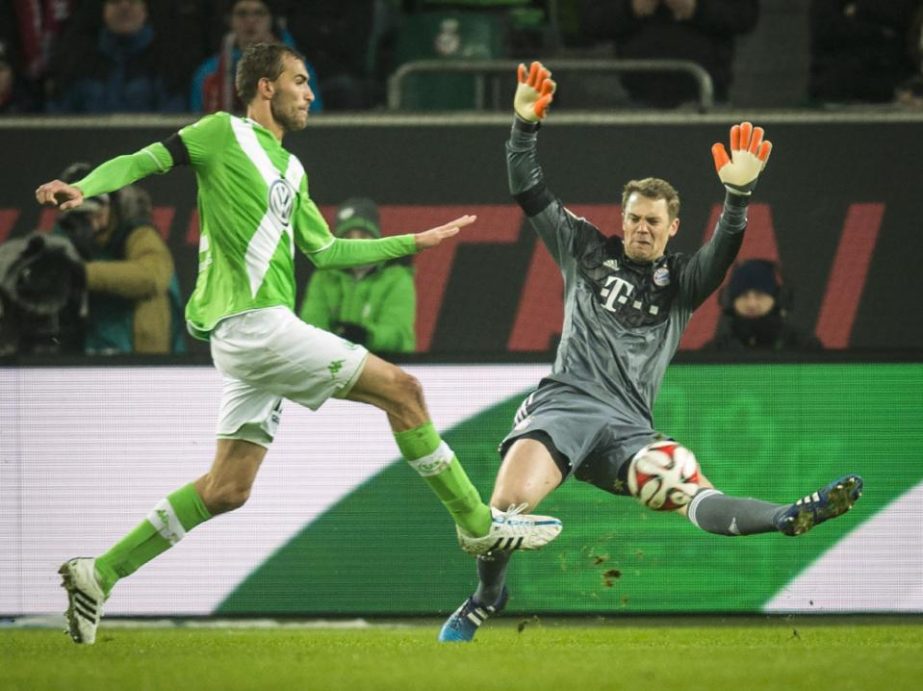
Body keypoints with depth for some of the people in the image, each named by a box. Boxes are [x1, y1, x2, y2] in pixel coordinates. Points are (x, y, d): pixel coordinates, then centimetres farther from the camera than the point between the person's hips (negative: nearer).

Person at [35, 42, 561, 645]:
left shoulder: (290, 171, 23)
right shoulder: (223, 134, 0)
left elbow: (326, 251, 28)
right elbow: (142, 162, -5)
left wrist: (417, 241, 30)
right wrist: (84, 188, -24)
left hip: (260, 331, 9)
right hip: (252, 320, -9)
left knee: (227, 489, 6)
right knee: (402, 390, -7)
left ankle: (99, 574, 7)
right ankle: (478, 523, 2)